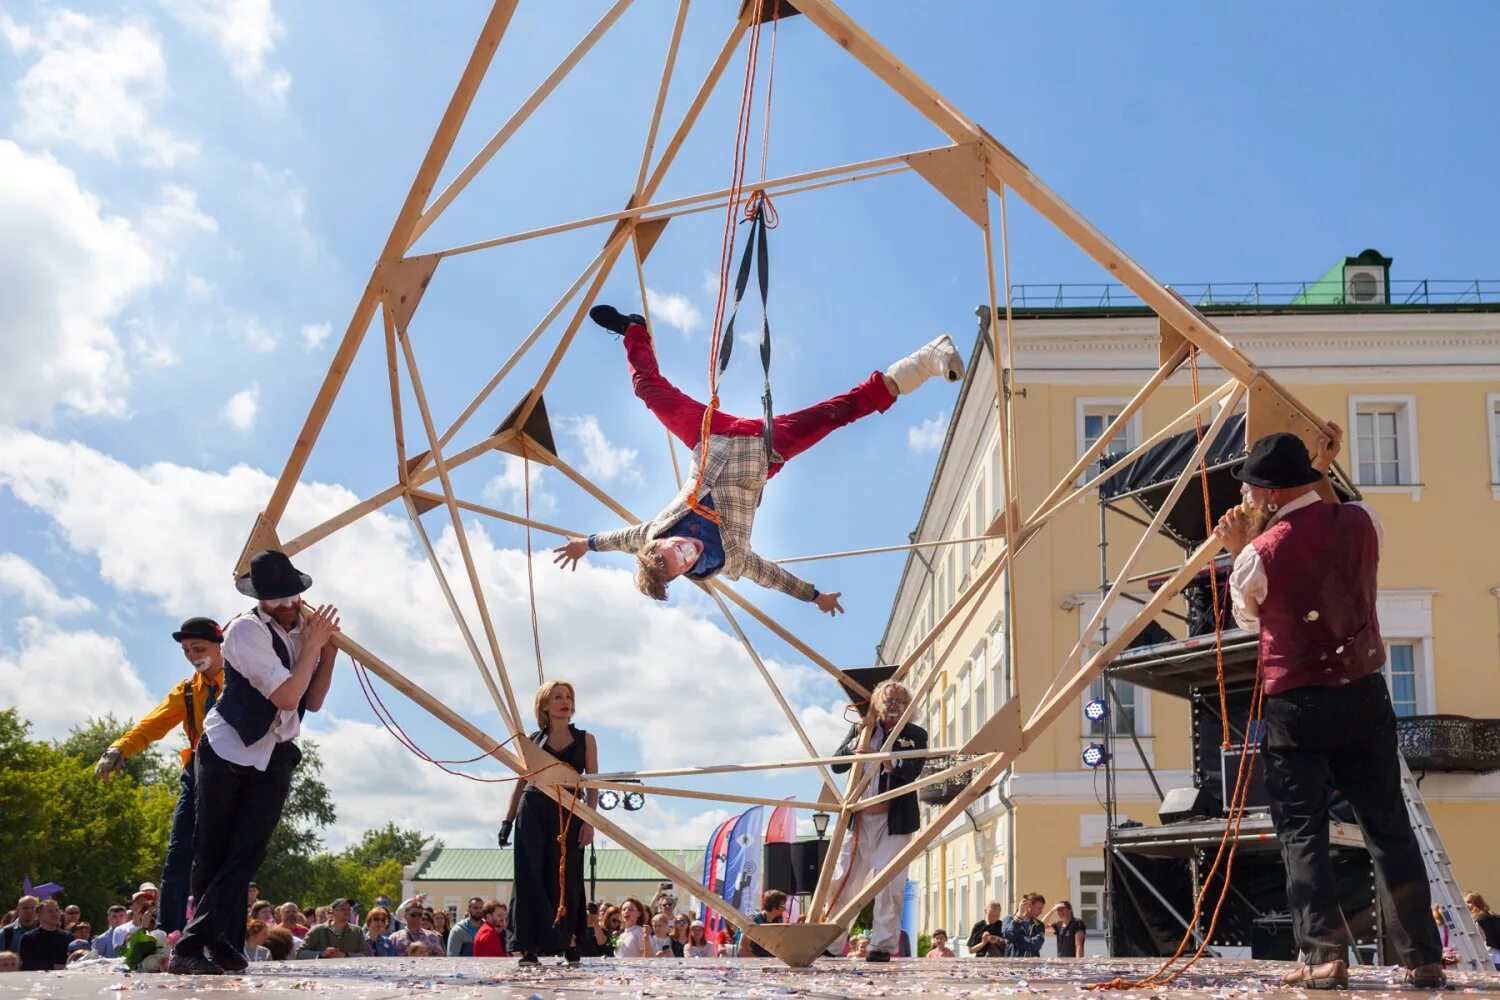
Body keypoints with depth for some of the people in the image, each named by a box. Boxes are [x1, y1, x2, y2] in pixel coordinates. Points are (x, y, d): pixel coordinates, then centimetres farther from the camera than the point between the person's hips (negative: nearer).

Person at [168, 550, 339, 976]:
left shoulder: (300, 630, 2)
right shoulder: (247, 630, -17)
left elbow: (313, 701, 6)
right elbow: (286, 696, -24)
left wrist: (329, 649, -6)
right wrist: (314, 643, -19)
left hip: (273, 757, 5)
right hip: (228, 752, -5)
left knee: (247, 854, -4)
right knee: (212, 853, 2)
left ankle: (193, 947, -4)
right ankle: (214, 940, 11)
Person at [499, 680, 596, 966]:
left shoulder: (584, 739, 10)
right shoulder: (534, 740, 12)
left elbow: (593, 784, 6)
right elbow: (522, 782, 14)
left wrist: (590, 822, -5)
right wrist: (507, 820, 7)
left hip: (568, 813, -1)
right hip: (532, 811, 1)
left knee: (565, 878, -1)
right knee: (530, 877, -7)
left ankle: (569, 942, 14)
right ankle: (530, 946, -6)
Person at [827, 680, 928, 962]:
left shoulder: (915, 735, 5)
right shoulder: (860, 729, 13)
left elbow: (911, 771, -11)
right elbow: (837, 764, 5)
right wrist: (859, 738, -8)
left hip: (894, 819, -3)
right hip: (859, 819, 3)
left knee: (889, 882, -9)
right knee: (841, 880, 3)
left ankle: (883, 945, -1)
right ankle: (829, 943, 10)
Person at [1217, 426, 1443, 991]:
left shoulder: (1262, 552, -13)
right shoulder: (1362, 521, -2)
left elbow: (1246, 618, 7)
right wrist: (1322, 476, 26)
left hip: (1296, 706, -4)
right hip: (1364, 695, 4)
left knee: (1302, 833, 3)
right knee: (1389, 828, 8)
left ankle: (1325, 955, -5)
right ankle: (1422, 959, 9)